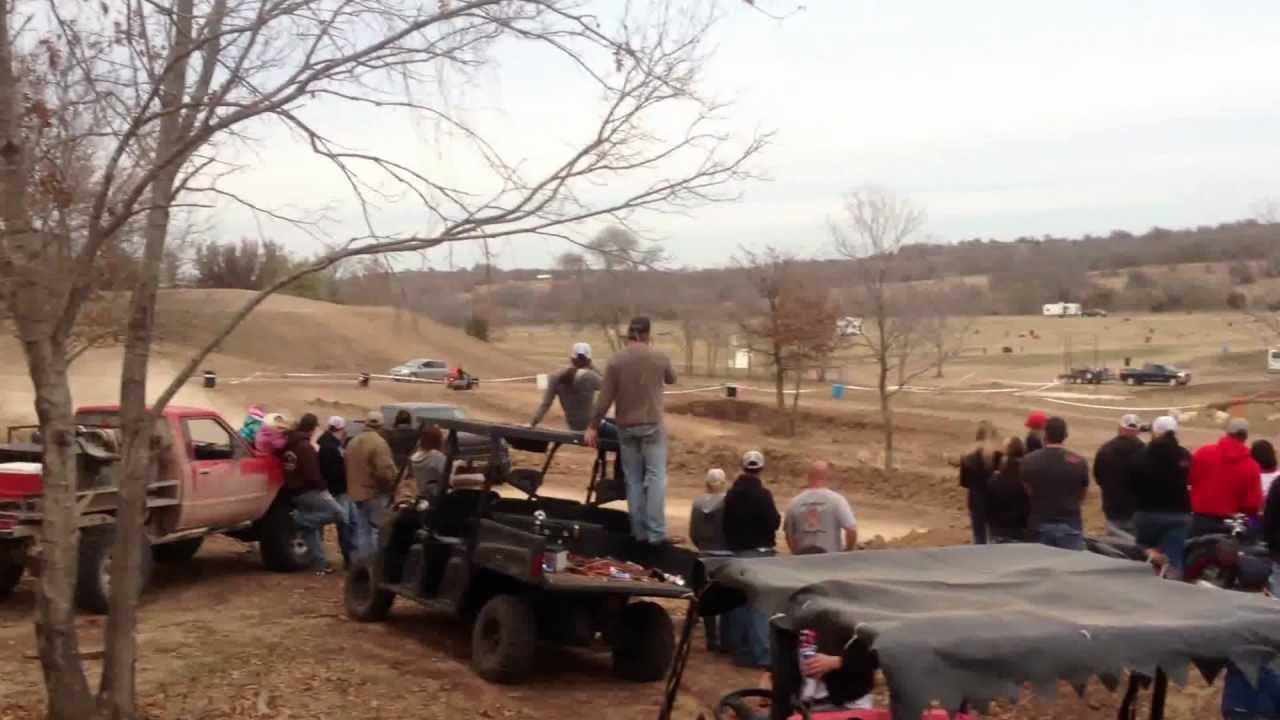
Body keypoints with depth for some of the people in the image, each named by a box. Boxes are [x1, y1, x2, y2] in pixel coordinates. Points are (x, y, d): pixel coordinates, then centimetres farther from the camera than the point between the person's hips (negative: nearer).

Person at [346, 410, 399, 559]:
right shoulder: (379, 442, -17)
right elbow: (384, 470, -24)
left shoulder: (353, 442, 11)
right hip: (376, 493, -8)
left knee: (362, 531, 12)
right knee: (378, 531, -1)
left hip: (356, 492, 8)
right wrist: (394, 480, -7)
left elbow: (348, 468, 18)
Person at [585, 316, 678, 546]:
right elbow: (671, 379, 17)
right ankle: (656, 532, -8)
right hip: (652, 425, -1)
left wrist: (593, 427, 2)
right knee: (656, 477, 0)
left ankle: (639, 531, 10)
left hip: (626, 427, 1)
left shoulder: (616, 361, -6)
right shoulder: (660, 358, -5)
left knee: (633, 479, 9)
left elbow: (605, 399, -6)